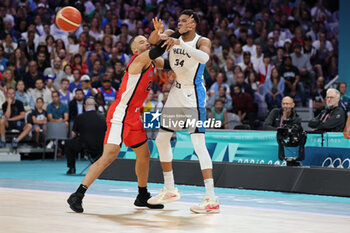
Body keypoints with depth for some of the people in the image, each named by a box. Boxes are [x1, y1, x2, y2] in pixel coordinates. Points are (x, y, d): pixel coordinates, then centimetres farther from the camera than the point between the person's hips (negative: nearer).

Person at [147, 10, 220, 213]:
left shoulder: (202, 41, -12)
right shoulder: (173, 36, 8)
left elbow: (204, 57, -32)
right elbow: (152, 41, -1)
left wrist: (181, 43, -40)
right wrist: (158, 30, -22)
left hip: (194, 95, -8)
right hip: (177, 92, 8)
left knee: (198, 145, -17)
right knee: (161, 140, 12)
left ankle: (212, 200, -21)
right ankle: (170, 190, 27)